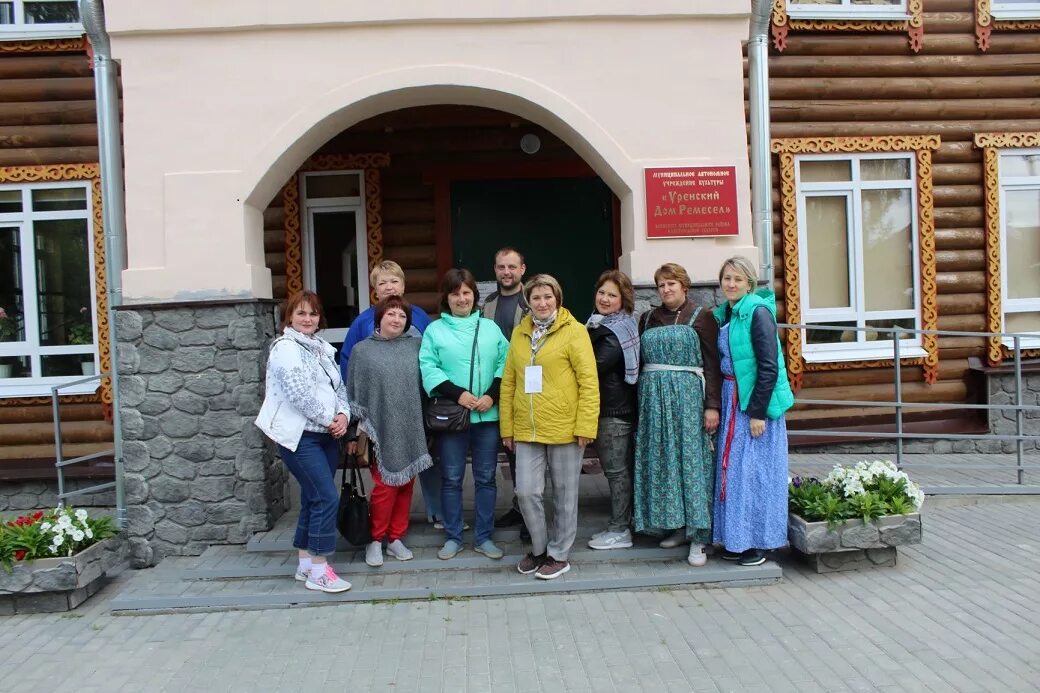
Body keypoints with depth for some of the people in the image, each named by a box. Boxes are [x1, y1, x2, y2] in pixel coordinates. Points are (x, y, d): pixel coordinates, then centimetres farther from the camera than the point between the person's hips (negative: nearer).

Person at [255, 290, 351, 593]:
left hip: (326, 434, 8)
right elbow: (301, 395, -19)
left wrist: (343, 415, -5)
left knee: (313, 499, 11)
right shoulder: (285, 348, -10)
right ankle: (318, 570, -4)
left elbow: (339, 387, 13)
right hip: (300, 436, -8)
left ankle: (305, 565, 21)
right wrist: (329, 420, -11)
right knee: (327, 497, -12)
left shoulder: (322, 348, 15)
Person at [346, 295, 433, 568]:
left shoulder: (416, 346, 4)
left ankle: (396, 538, 22)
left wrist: (426, 422, 6)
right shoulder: (362, 350, 0)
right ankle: (376, 540, 16)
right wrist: (353, 432, 0)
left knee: (405, 485, 8)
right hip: (381, 429, -2)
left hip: (410, 428, 3)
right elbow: (353, 393, 2)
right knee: (385, 486, -1)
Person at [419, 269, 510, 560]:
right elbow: (428, 368, -7)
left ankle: (484, 537, 20)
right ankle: (452, 537, 20)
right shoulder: (434, 330, 3)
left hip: (487, 415, 2)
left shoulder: (490, 327, 9)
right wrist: (457, 393, -16)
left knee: (486, 478, 9)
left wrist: (492, 394, -11)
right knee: (451, 479, 7)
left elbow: (505, 364, 3)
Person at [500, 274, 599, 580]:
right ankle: (539, 548, 25)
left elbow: (589, 381, -9)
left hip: (564, 428, -4)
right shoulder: (519, 333, 9)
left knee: (564, 494, 8)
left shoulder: (574, 331, -5)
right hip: (527, 429, 4)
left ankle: (559, 554, 24)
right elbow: (508, 382, 10)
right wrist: (507, 427, 7)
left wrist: (585, 426, -14)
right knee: (526, 491, 3)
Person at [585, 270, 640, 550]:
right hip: (616, 407, 10)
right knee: (621, 467, 16)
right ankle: (621, 524, 27)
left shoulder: (615, 333, -17)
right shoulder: (603, 324, 13)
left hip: (613, 410, -10)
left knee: (616, 469, -2)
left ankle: (619, 530, 8)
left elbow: (595, 367, -23)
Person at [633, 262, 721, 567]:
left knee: (691, 458, -4)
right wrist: (640, 402, 7)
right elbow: (638, 361, 14)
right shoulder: (648, 319, 15)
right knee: (661, 460, 5)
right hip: (653, 397, 5)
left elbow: (712, 364, -4)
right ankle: (675, 525, 17)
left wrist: (712, 405, -11)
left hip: (688, 396, -4)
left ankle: (698, 536, 2)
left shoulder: (701, 317, 2)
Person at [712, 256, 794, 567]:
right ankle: (737, 539, 22)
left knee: (755, 470, 0)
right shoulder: (723, 314, 10)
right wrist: (719, 406, 12)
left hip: (757, 401, -8)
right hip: (732, 401, 8)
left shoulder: (758, 312, -13)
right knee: (733, 468, 11)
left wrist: (758, 412, -19)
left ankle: (759, 542, 13)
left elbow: (769, 367, -17)